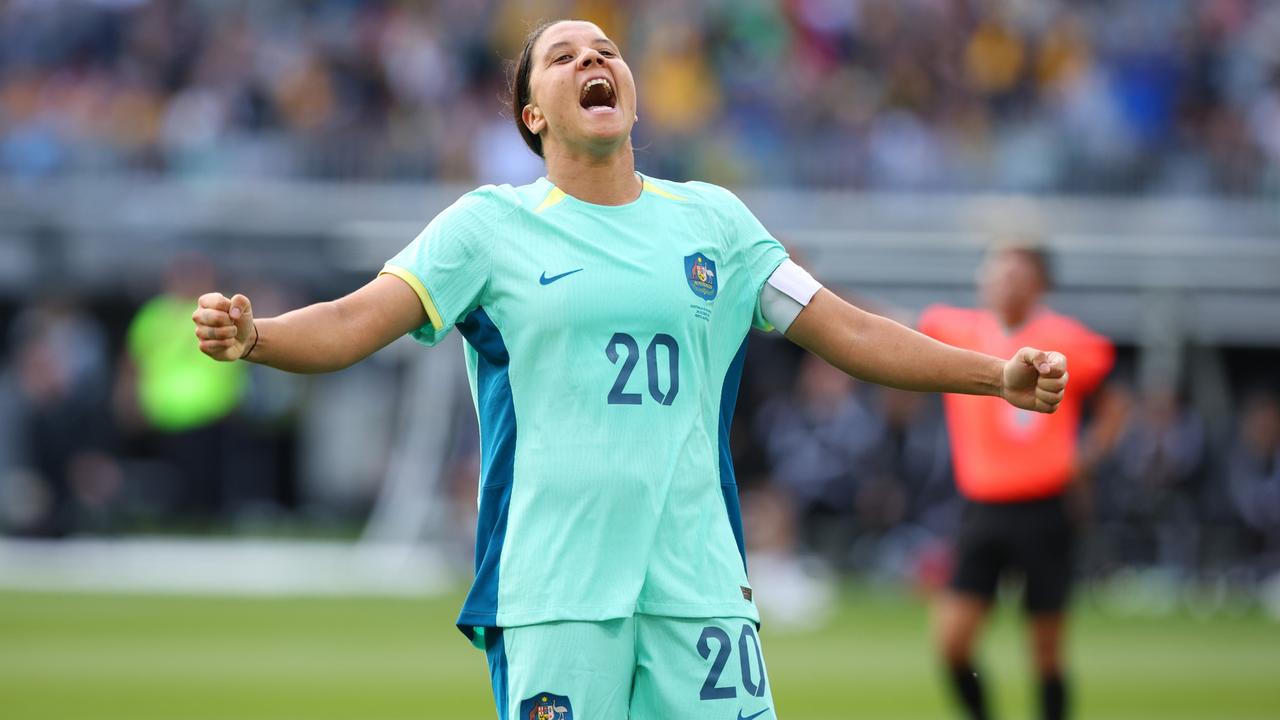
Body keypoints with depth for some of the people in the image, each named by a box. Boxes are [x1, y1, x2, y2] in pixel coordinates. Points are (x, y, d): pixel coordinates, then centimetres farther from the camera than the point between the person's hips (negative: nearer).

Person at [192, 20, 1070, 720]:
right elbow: (351, 324, -4)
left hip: (697, 581, 3)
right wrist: (246, 335, -23)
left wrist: (998, 374, 8)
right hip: (554, 590, -3)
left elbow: (850, 332, 16)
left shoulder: (710, 218, 14)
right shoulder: (490, 225, 5)